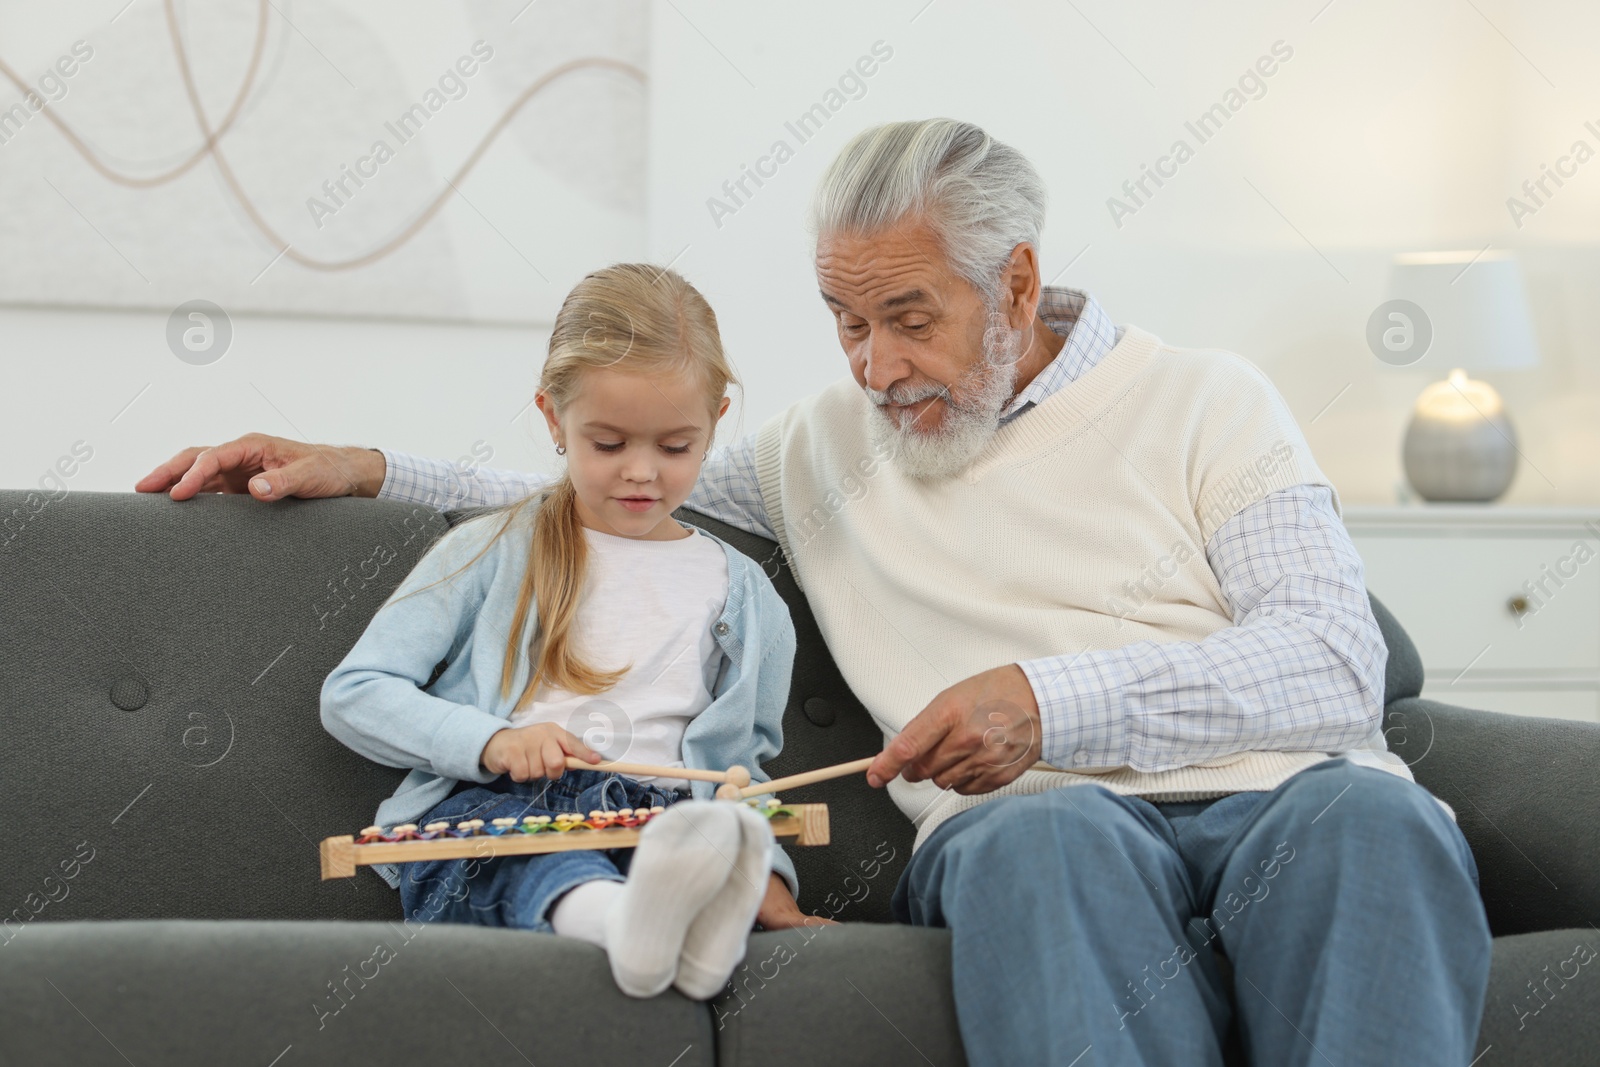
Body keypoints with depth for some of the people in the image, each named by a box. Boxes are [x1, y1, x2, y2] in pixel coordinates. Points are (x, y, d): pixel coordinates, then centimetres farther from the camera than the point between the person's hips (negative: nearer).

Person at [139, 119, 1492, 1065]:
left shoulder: (1202, 401, 13)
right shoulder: (830, 444, 25)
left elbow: (1338, 664, 1)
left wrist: (1057, 697, -11)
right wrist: (368, 470, 22)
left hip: (1273, 788, 0)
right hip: (1037, 827, 1)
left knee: (1364, 815, -39)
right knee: (1046, 831, -39)